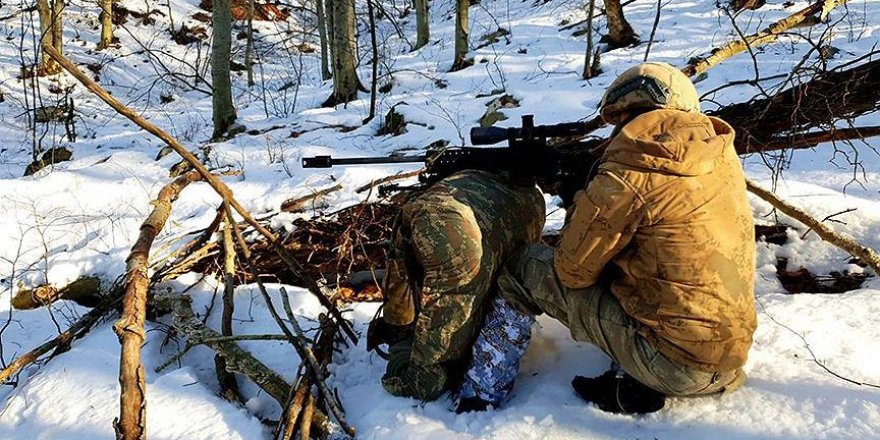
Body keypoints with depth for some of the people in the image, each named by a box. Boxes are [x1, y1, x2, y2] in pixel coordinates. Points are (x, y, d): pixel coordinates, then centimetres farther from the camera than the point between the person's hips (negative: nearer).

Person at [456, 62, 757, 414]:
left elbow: (572, 270, -9)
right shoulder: (718, 149, 4)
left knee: (521, 267, 3)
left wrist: (581, 201, 8)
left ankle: (479, 398, 16)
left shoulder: (634, 168, -17)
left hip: (675, 360, -7)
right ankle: (634, 385, 12)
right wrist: (594, 194, 11)